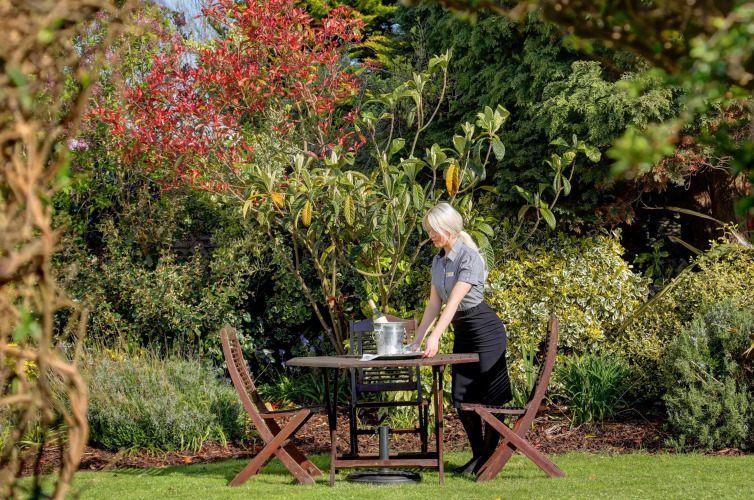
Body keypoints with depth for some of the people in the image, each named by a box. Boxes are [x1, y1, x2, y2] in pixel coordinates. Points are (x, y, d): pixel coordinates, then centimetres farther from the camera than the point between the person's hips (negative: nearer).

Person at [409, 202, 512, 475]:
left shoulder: (469, 258, -19)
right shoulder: (438, 261, 6)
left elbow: (454, 302, -27)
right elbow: (435, 302, 7)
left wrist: (435, 338, -34)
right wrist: (418, 337, 1)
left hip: (486, 332, -8)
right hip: (462, 334, 8)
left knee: (489, 398, -3)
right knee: (461, 399, 6)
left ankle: (488, 458, 5)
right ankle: (477, 455, 17)